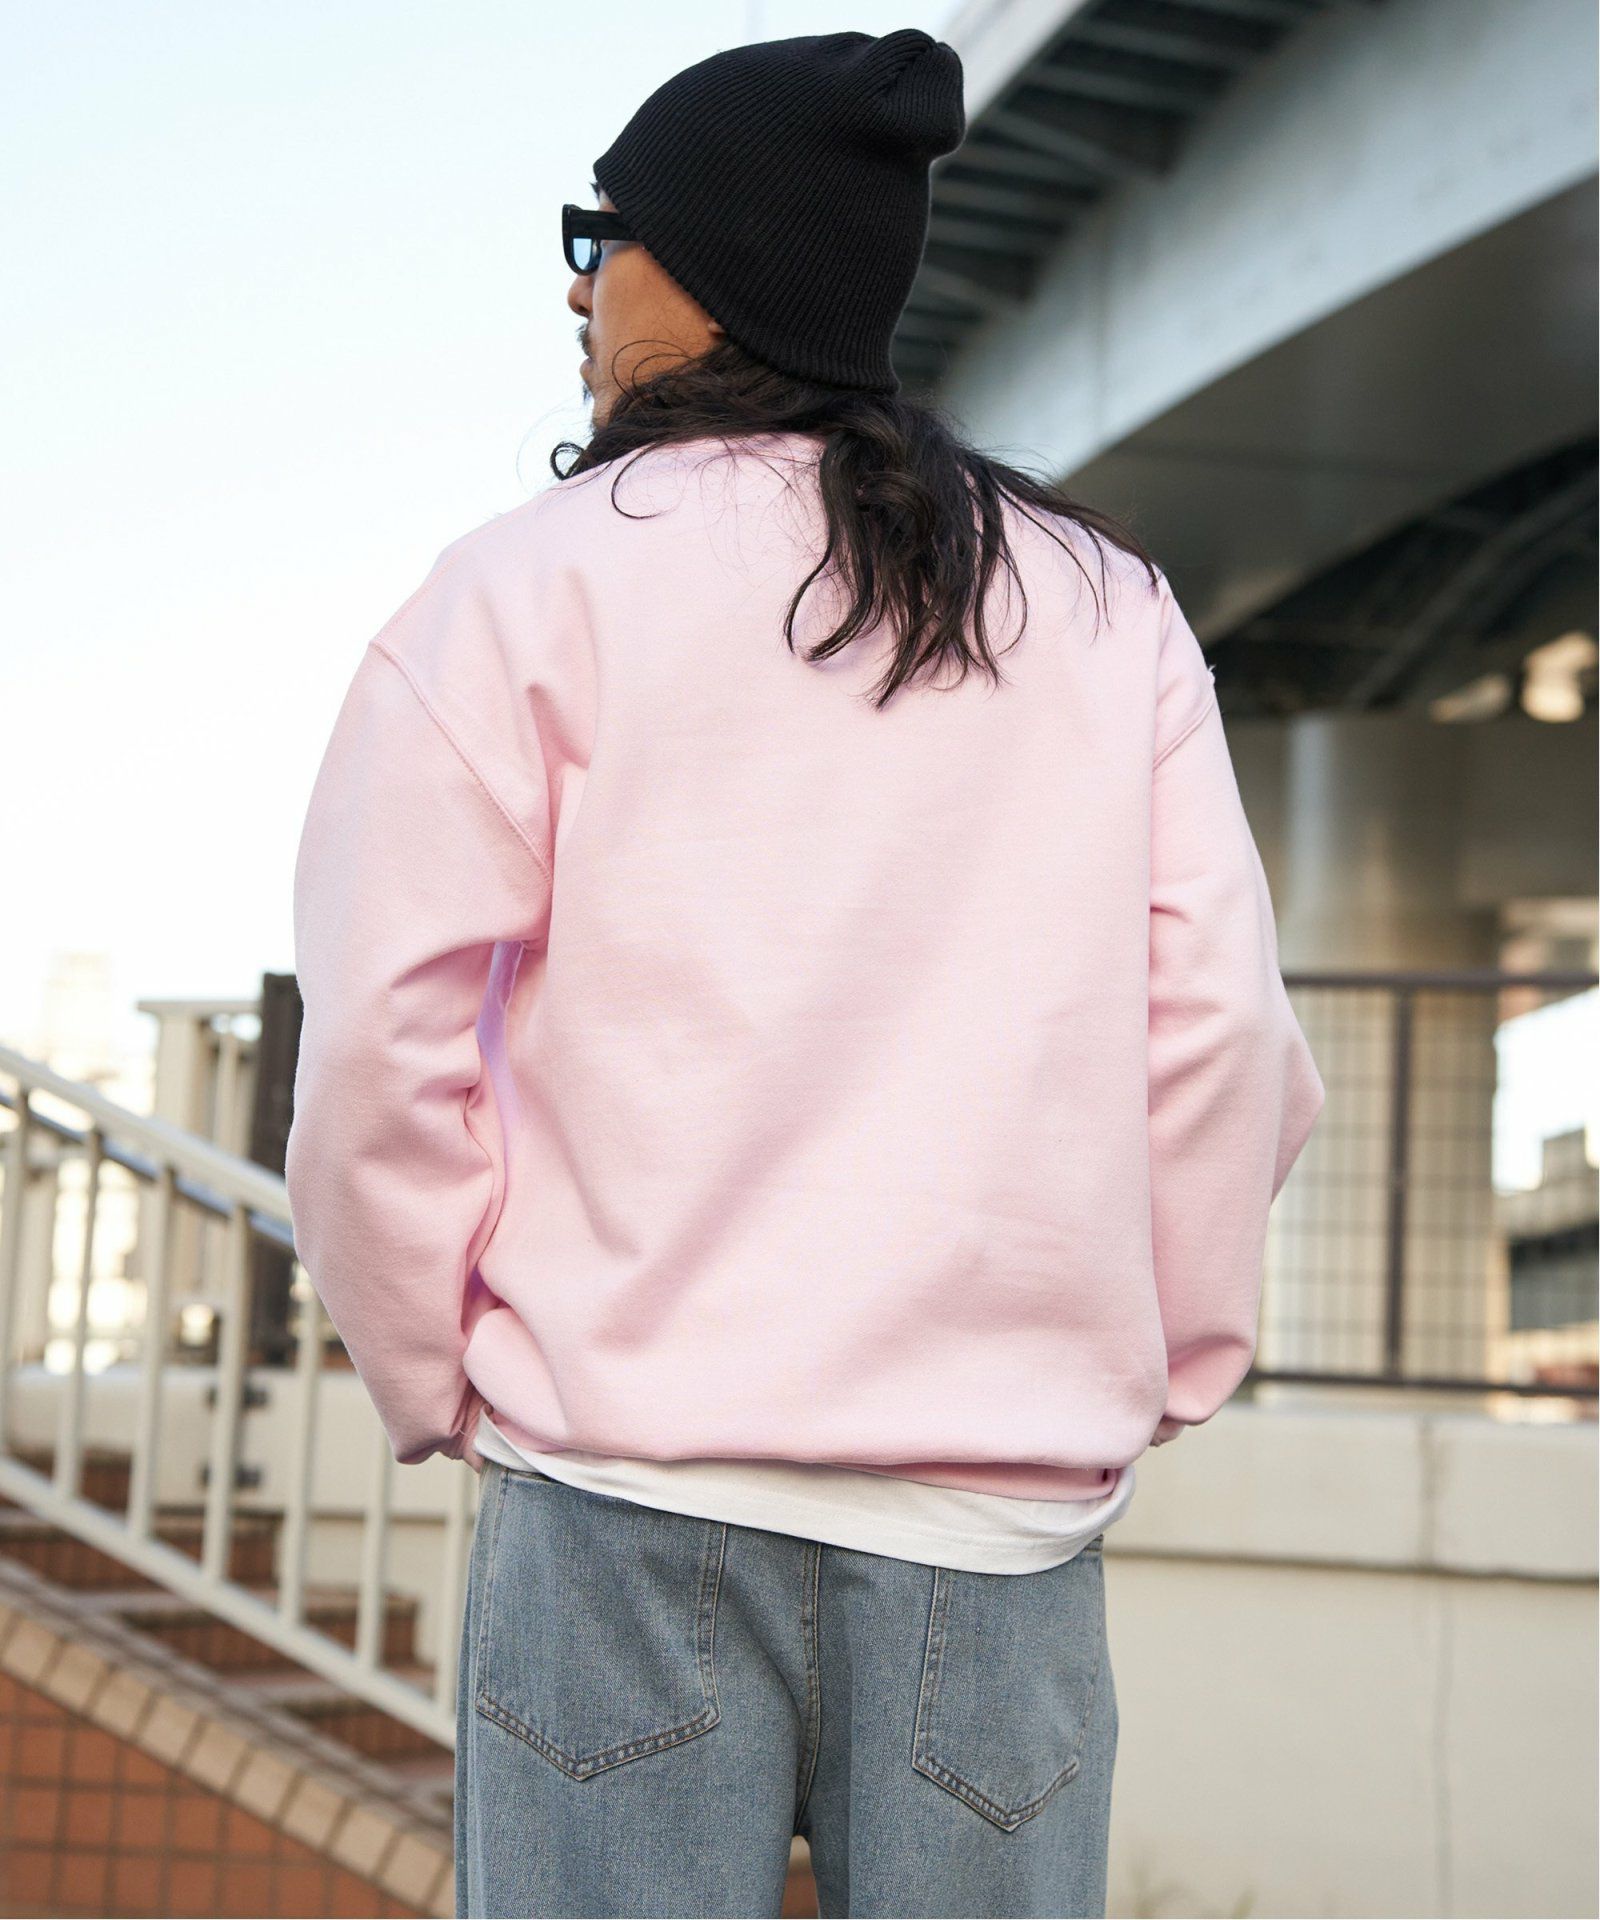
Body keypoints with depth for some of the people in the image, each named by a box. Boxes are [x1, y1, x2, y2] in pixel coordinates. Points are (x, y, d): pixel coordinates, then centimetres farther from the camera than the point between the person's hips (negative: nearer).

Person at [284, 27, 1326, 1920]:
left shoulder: (527, 589, 1)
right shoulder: (1108, 607, 11)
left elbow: (378, 1049, -3)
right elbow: (1222, 1041, 4)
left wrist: (434, 1380, 10)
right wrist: (1162, 1366, 16)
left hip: (633, 1490, -2)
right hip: (1001, 1520, 3)